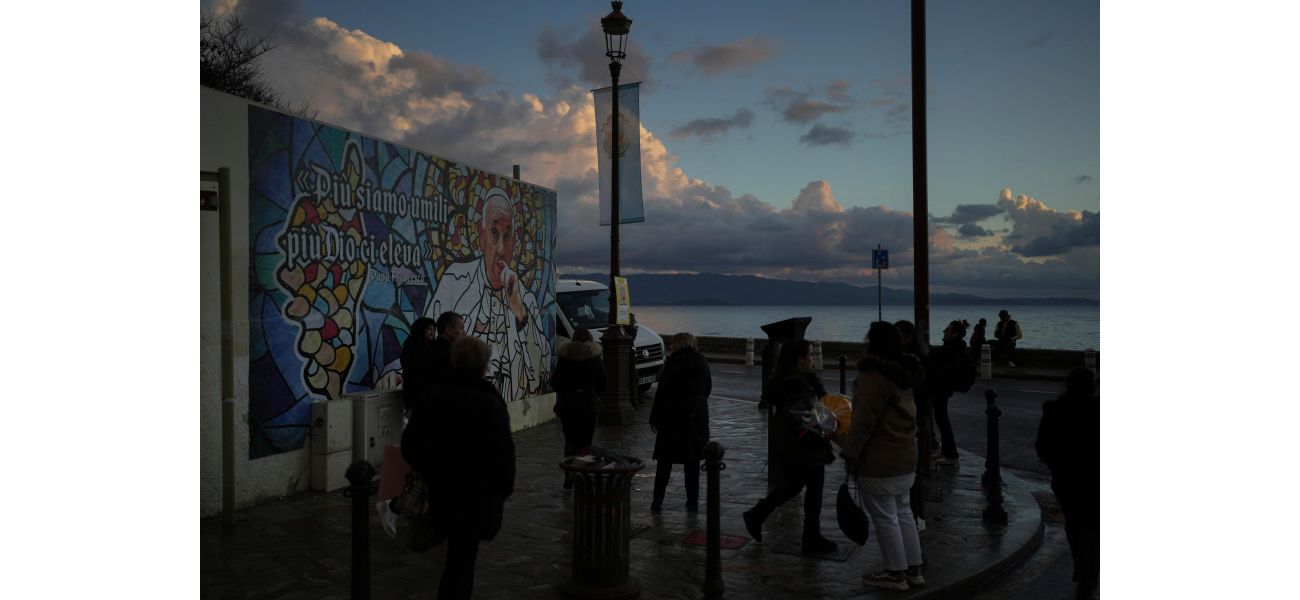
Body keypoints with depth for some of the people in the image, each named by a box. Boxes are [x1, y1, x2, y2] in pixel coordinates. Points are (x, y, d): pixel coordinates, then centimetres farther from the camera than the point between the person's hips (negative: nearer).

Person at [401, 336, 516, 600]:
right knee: (462, 557, 4)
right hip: (477, 492, -6)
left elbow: (410, 442, 5)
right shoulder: (490, 403, -17)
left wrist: (429, 471, 19)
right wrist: (505, 487, 0)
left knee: (459, 552, 26)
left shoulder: (434, 396, 1)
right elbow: (502, 452, -17)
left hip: (442, 488, 6)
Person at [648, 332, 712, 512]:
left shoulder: (673, 362, -11)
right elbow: (708, 388, 11)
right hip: (697, 416, 4)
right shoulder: (702, 361, 4)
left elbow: (662, 391, -12)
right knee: (692, 460, 12)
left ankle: (657, 501, 7)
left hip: (674, 416, -4)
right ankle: (693, 502, 15)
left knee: (665, 459, 5)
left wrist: (654, 418, -6)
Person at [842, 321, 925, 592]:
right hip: (905, 457, 10)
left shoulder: (874, 375, -20)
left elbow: (864, 420, -22)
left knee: (884, 517, 2)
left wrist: (850, 453, -15)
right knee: (902, 512, 18)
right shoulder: (903, 374, 10)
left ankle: (896, 573, 13)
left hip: (879, 461, -9)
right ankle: (913, 569, 25)